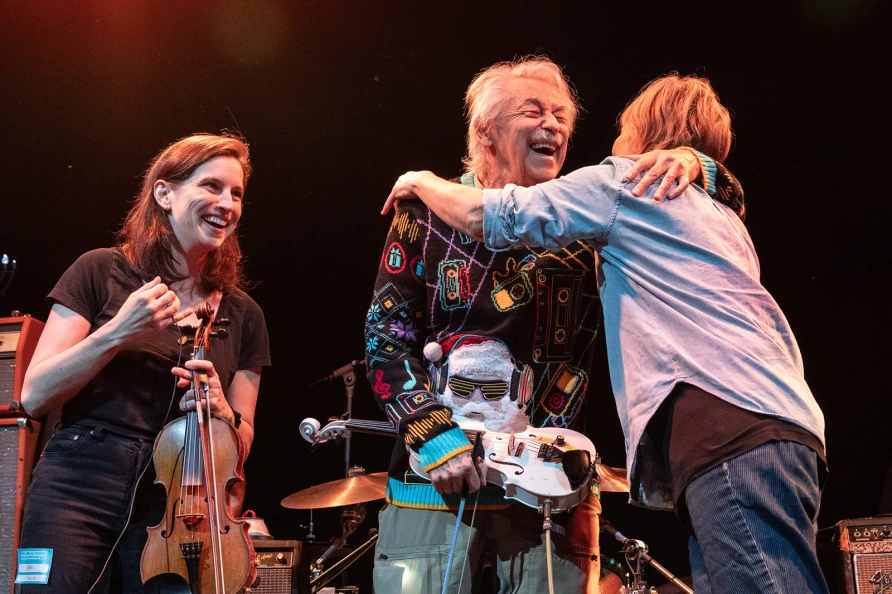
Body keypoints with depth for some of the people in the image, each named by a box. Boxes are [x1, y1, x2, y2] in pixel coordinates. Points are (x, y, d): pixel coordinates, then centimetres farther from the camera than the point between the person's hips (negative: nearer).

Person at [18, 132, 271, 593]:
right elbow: (34, 396, -3)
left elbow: (240, 446, 13)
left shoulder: (242, 315, 10)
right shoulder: (103, 272, 2)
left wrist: (222, 413, -9)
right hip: (77, 489, -2)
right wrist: (117, 334, -13)